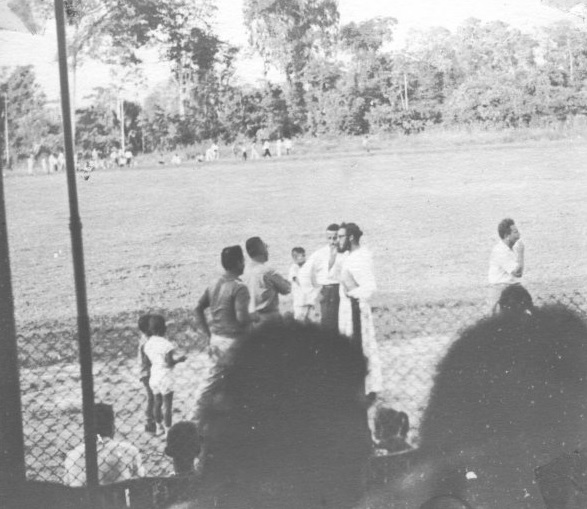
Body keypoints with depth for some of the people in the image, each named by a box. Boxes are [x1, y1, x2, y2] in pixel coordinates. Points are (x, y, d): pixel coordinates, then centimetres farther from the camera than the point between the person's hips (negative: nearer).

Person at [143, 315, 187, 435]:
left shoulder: (148, 344, 1)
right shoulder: (165, 344, -21)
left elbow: (149, 360, 7)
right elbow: (170, 363, -20)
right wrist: (179, 359, -4)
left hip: (153, 376, 7)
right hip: (165, 377, -7)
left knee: (157, 402, 19)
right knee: (167, 405, 4)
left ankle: (159, 426, 31)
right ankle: (168, 429, 10)